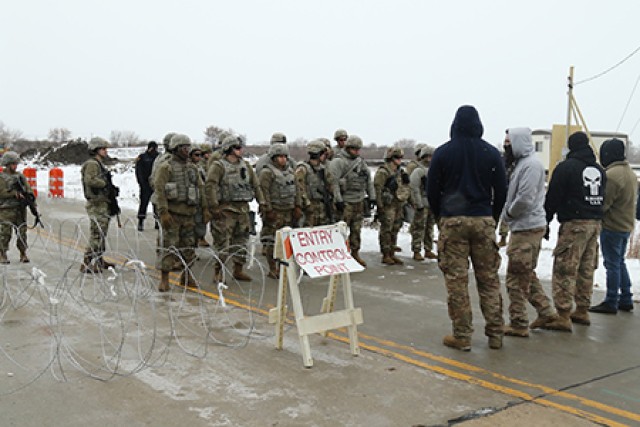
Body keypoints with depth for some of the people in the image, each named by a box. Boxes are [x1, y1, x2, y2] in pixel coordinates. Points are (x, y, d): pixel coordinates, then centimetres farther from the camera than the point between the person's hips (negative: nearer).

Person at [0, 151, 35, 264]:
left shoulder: (20, 176, 13)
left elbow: (28, 189, 9)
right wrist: (15, 193, -18)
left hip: (20, 208, 4)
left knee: (22, 231, 4)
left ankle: (23, 254, 11)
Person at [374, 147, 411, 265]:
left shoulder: (400, 171, 16)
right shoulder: (383, 172, -11)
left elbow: (405, 187, 27)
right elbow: (377, 189, -15)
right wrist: (380, 206, -18)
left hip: (398, 205, 8)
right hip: (388, 205, -8)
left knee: (395, 230, 12)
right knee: (386, 230, -4)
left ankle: (392, 254, 19)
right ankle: (385, 255, 1)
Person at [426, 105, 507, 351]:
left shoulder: (443, 153, 0)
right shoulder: (491, 153, 4)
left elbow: (432, 191, 2)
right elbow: (501, 191, 6)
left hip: (452, 221, -2)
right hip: (484, 221, 2)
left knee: (456, 281, 2)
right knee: (489, 280, 9)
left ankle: (462, 337, 5)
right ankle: (495, 334, 12)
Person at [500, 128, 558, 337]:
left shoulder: (531, 165, -16)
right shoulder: (521, 163, 15)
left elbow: (525, 199, -23)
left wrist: (507, 214, -9)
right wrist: (507, 214, 5)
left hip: (527, 228, -10)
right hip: (526, 227, 10)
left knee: (516, 277, -3)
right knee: (527, 274, 19)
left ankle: (518, 324, 4)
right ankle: (545, 311, 27)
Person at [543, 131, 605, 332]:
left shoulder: (566, 167, -7)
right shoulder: (599, 169, 14)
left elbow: (553, 198, -8)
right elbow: (602, 197, 15)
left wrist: (546, 221, 0)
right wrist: (595, 217, 15)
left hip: (574, 224, -7)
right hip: (596, 224, 8)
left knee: (564, 270, -7)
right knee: (586, 270, 15)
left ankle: (563, 316, -10)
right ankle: (582, 311, 23)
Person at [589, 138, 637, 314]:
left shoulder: (611, 175, -22)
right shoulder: (630, 172, 10)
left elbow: (603, 204, -21)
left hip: (612, 226, -9)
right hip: (626, 225, 9)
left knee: (612, 265, -2)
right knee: (620, 262, 18)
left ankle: (611, 302, 5)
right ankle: (626, 299, 24)